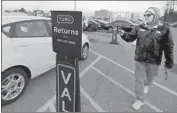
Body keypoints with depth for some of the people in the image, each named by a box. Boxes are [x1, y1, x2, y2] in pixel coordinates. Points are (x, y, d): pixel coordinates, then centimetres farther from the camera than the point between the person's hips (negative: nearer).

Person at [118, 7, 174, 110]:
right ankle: (140, 100, 26)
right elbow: (130, 38, 5)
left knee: (150, 79, 21)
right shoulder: (139, 28, 0)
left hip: (153, 61, -1)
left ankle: (146, 85, 58)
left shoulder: (164, 30, -8)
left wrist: (169, 63, -4)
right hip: (139, 59, 1)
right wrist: (123, 34, -17)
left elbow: (168, 47, -5)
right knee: (138, 80, 8)